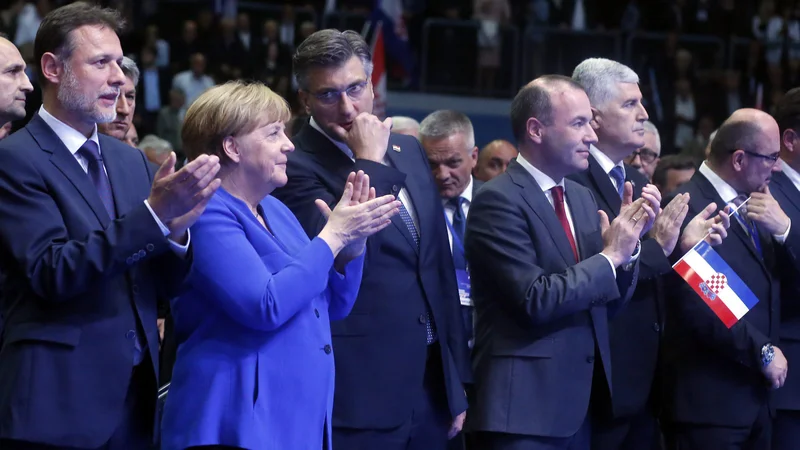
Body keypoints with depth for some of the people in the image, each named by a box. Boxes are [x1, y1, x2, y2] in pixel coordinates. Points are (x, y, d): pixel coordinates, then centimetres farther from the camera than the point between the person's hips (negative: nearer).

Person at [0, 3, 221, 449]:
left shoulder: (131, 160, 14)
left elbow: (167, 284, 11)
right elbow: (51, 272, -18)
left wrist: (176, 229, -10)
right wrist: (154, 213, -24)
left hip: (138, 396, 6)